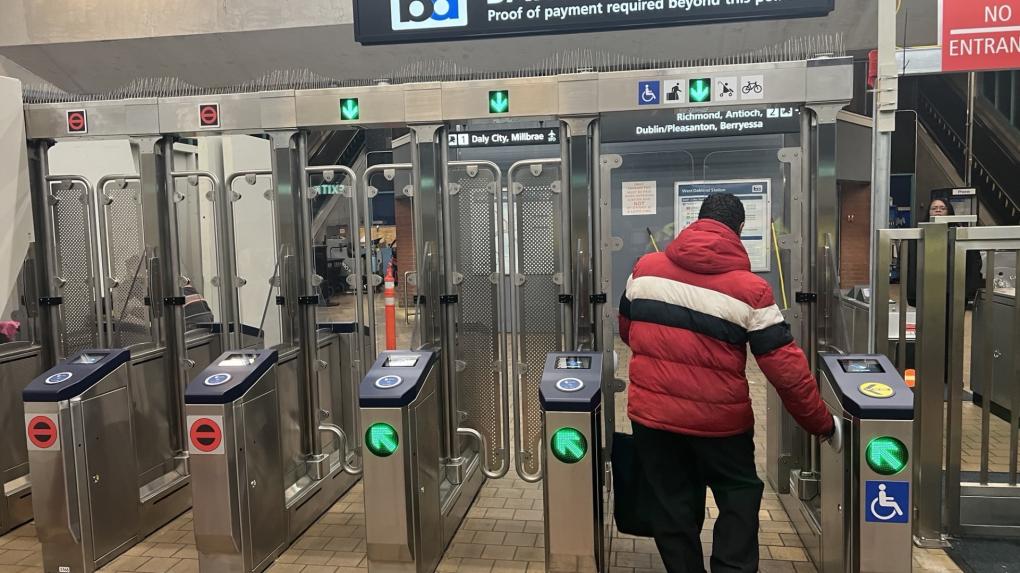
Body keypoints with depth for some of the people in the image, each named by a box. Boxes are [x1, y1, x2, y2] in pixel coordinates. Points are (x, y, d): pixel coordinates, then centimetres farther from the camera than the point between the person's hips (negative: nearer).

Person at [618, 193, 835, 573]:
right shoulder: (751, 290, -11)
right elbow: (786, 368, -10)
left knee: (672, 507, 17)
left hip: (651, 412, 3)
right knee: (739, 497, 20)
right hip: (719, 418, -2)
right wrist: (821, 424, 3)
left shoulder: (645, 269, -1)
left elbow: (626, 330, 14)